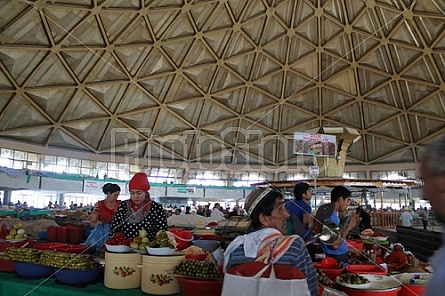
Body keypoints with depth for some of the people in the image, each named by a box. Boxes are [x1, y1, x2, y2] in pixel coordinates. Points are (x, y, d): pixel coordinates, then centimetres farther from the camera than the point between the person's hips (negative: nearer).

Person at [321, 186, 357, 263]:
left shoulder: (333, 213, 9)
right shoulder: (330, 216, -22)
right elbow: (335, 245, -25)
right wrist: (348, 228, -19)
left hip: (342, 255, 9)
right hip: (338, 259, -9)